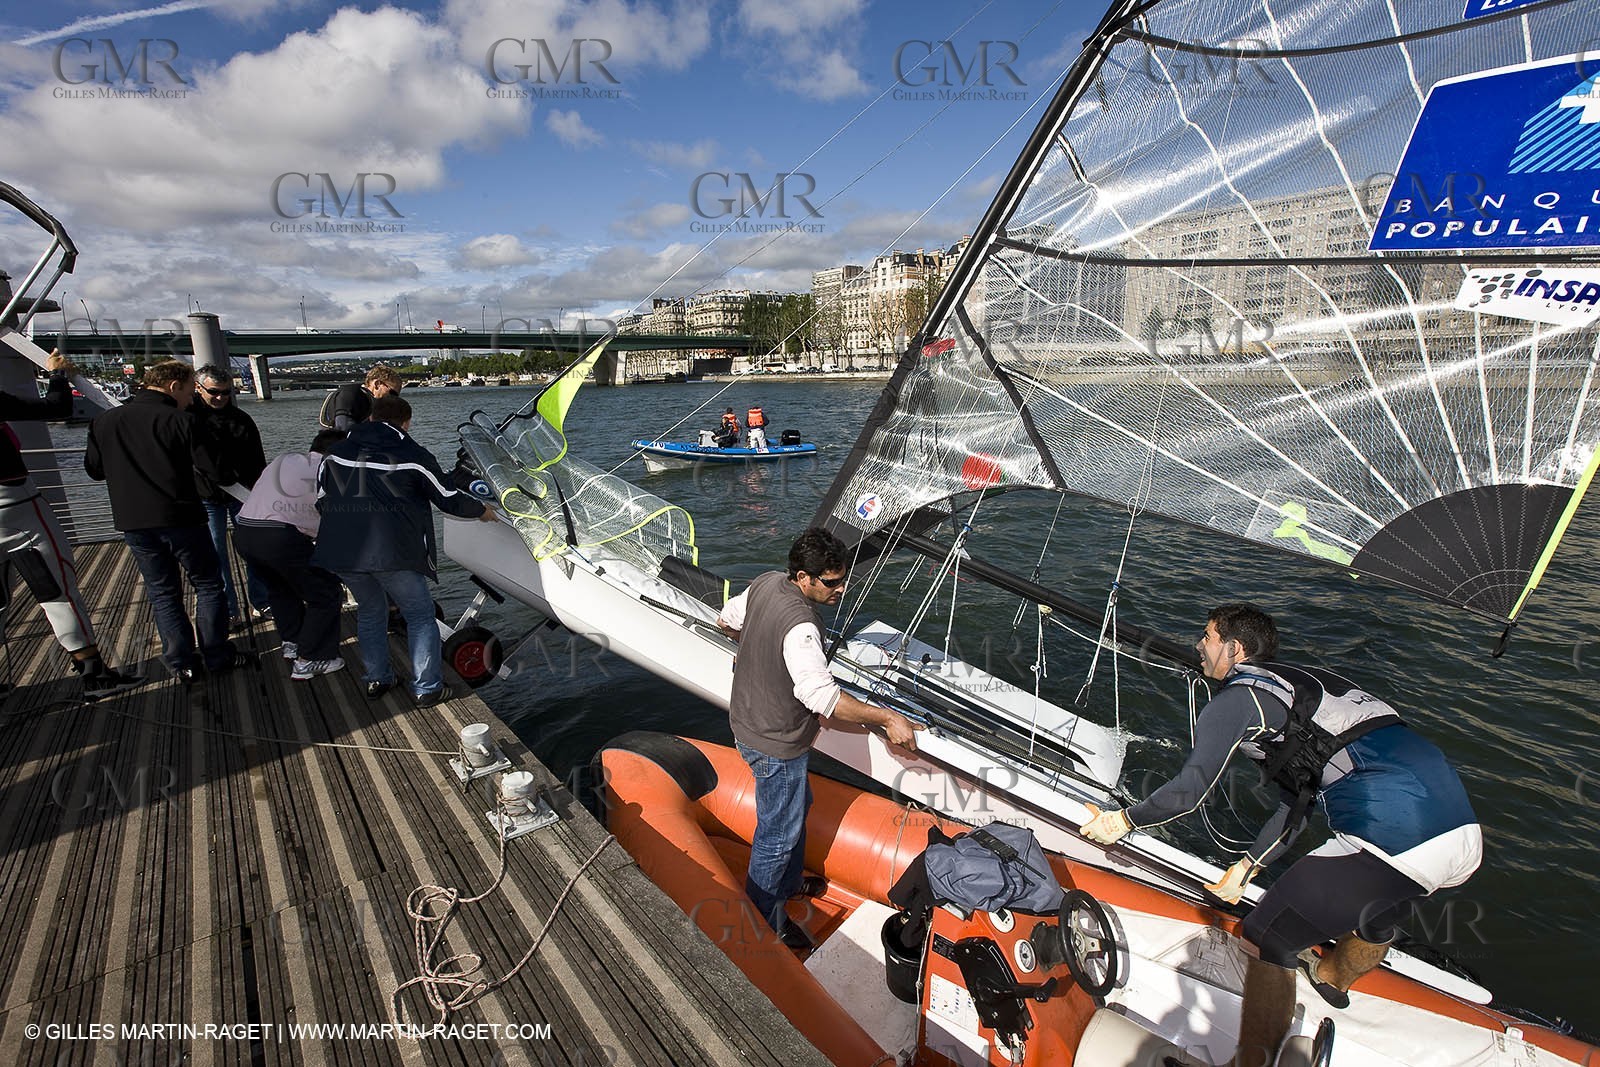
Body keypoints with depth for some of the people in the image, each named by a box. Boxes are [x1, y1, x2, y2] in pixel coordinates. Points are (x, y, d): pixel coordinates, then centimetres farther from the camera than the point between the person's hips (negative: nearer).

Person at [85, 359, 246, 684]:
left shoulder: (104, 421, 5)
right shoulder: (181, 421, -11)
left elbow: (94, 469, 15)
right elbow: (215, 471, -14)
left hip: (133, 524, 4)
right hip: (181, 519, -4)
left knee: (162, 593, 13)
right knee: (208, 585, 10)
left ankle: (182, 664, 16)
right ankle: (217, 656, 13)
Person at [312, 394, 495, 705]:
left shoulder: (336, 453, 12)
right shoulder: (415, 456, 0)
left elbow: (320, 501, 20)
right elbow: (449, 500, 5)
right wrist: (482, 511, 23)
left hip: (339, 552, 5)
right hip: (393, 553, -5)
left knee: (369, 611, 26)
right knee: (420, 615, 11)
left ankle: (376, 680, 34)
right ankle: (427, 688, 12)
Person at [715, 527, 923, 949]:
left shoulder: (766, 583, -7)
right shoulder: (800, 628, -35)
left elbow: (726, 620, 10)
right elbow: (823, 698, -41)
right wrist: (888, 718, -35)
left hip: (749, 720, 10)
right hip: (776, 745, -10)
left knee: (797, 804, 30)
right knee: (778, 833, 13)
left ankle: (789, 884, 52)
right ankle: (762, 917, 37)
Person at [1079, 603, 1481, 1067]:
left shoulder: (1238, 697, -2)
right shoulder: (1304, 684, 24)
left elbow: (1190, 789, -7)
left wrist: (1124, 820, 9)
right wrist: (1249, 865, 33)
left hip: (1396, 842, -9)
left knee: (1269, 939, 4)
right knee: (1376, 901, 37)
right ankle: (1333, 978, 63)